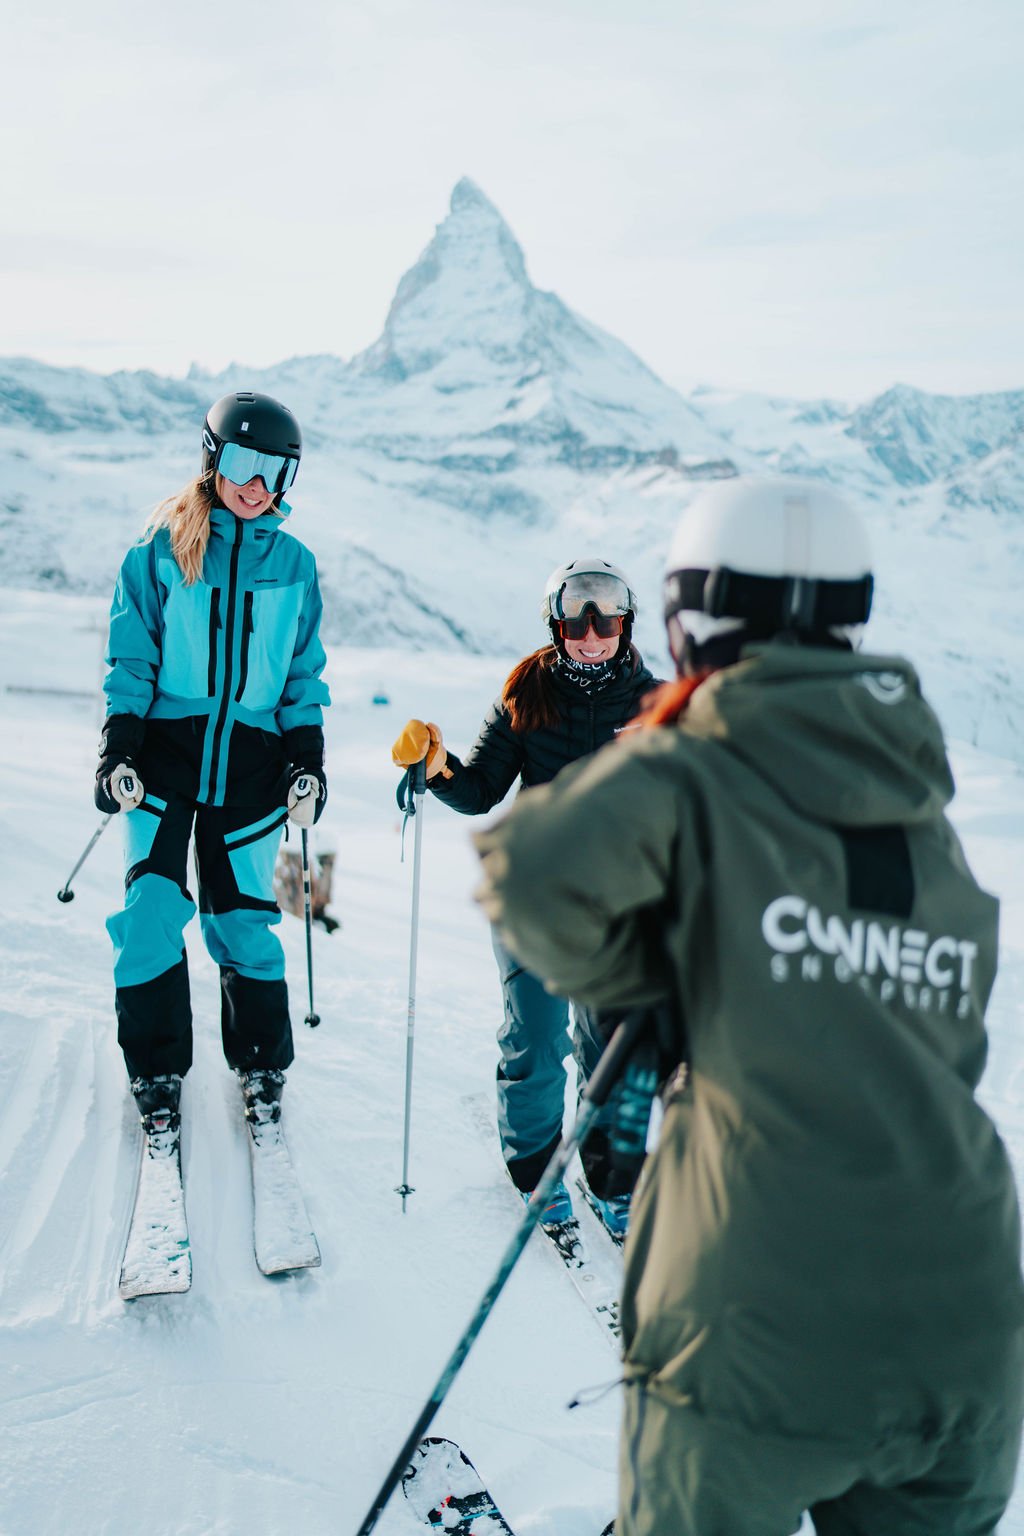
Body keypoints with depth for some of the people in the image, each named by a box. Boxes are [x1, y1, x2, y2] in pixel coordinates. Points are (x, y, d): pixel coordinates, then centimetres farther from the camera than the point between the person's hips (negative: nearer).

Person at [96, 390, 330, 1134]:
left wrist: (308, 762, 5)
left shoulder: (295, 564, 8)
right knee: (151, 910, -7)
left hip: (251, 756, 1)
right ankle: (157, 1071, 11)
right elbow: (131, 655, 2)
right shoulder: (162, 548, 1)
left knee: (245, 918, 4)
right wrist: (119, 746, -5)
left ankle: (262, 1066, 22)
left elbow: (305, 675, 12)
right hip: (166, 745, -1)